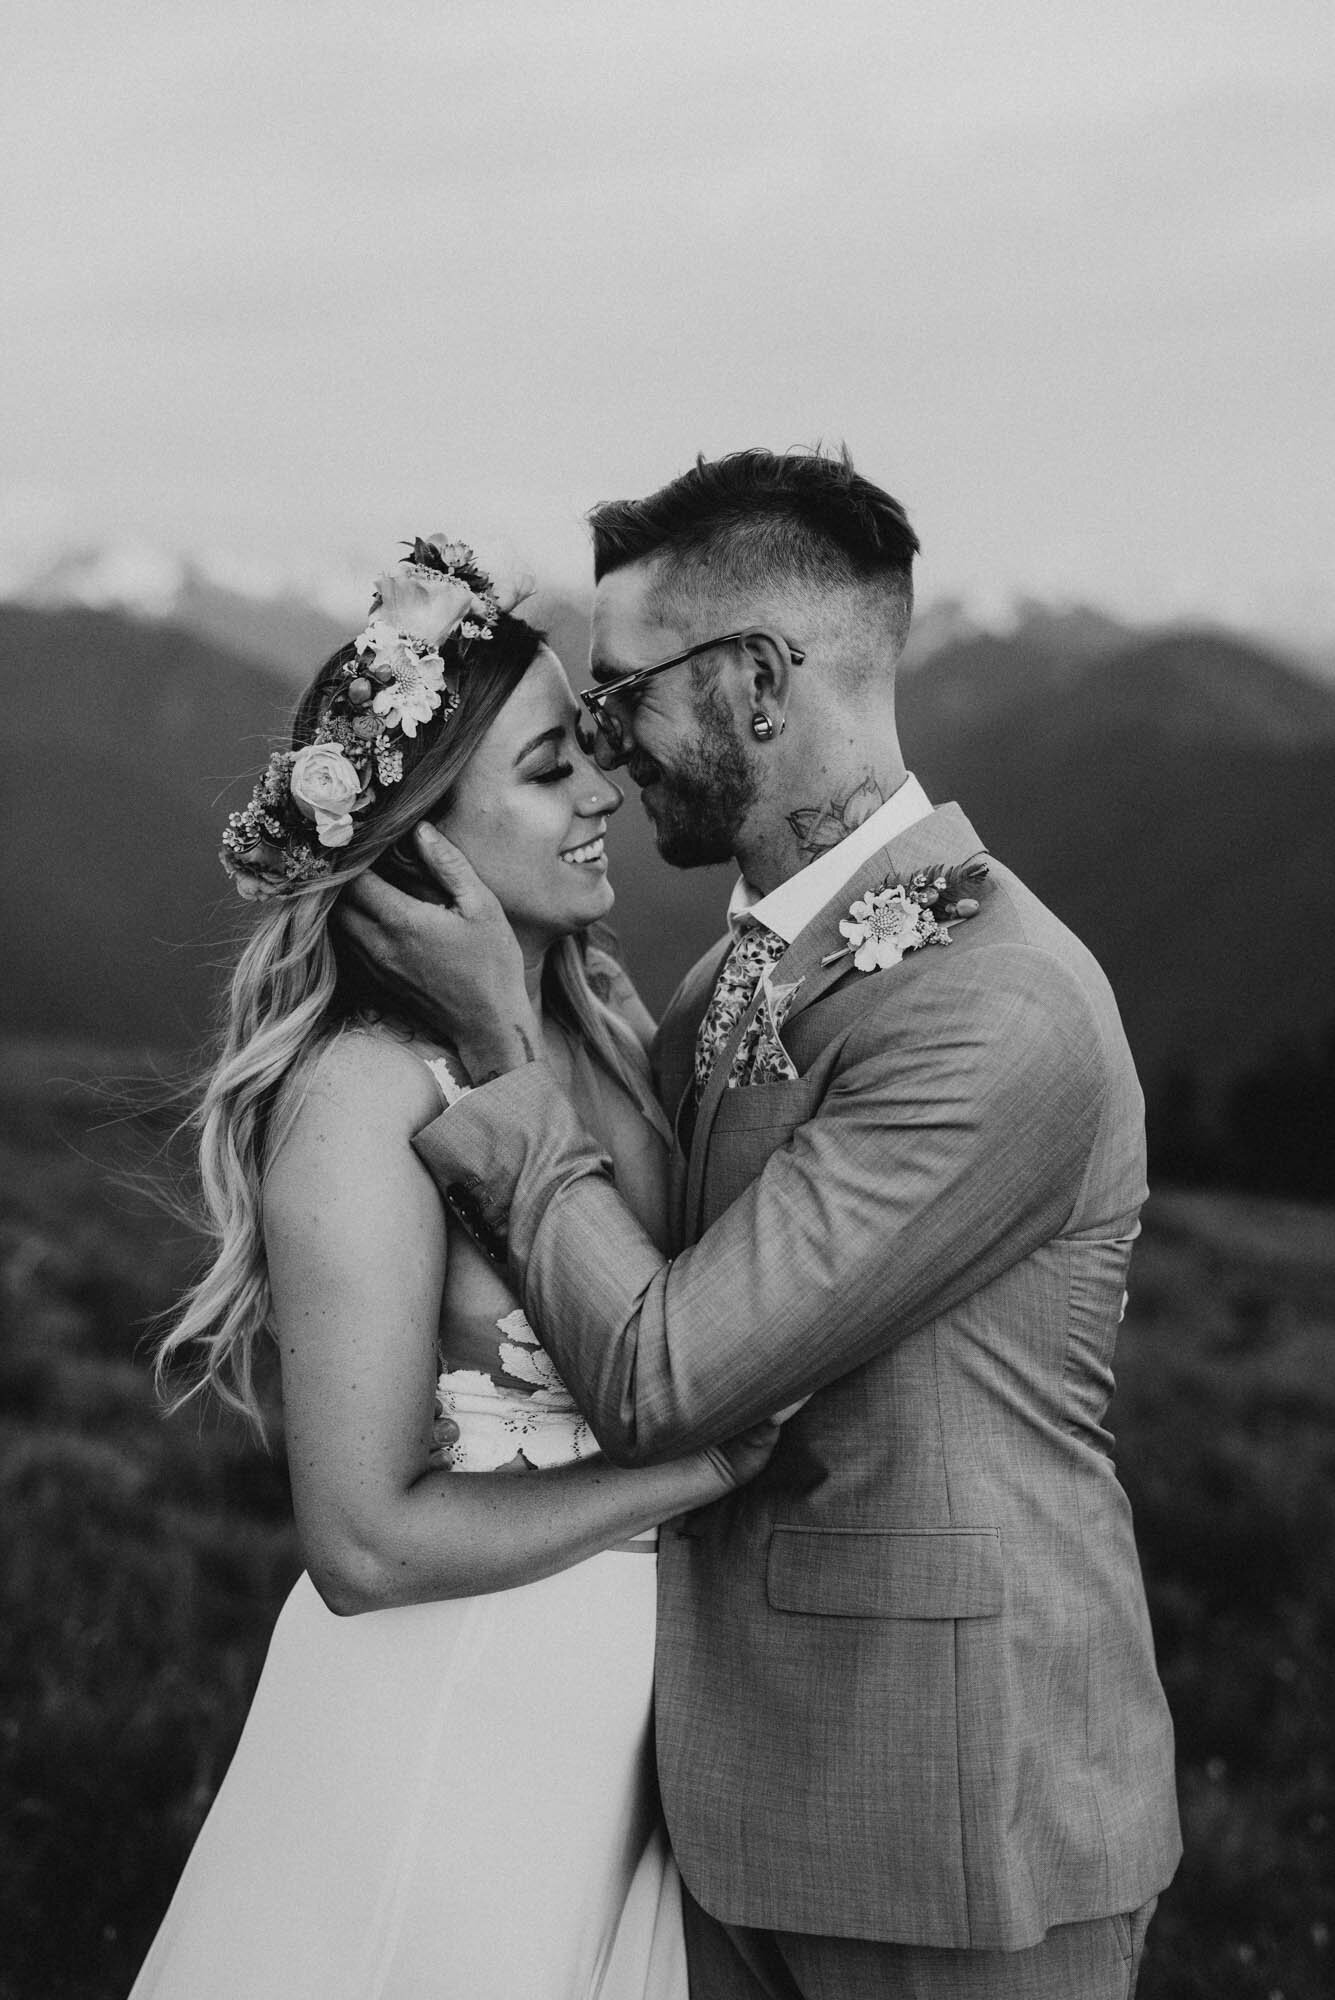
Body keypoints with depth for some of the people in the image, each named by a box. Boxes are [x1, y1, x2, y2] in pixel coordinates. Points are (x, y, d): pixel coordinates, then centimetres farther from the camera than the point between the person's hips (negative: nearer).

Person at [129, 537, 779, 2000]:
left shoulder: (602, 1027, 2)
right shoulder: (367, 1089, -20)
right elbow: (368, 1538, -21)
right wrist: (709, 1462, -17)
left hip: (621, 1703, 7)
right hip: (446, 1726, -7)